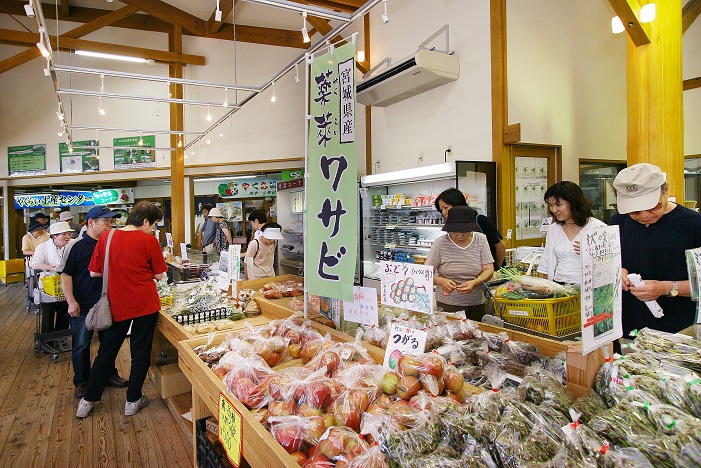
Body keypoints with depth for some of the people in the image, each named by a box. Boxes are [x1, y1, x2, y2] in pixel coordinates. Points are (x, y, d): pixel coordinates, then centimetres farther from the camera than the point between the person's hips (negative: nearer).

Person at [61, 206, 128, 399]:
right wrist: (71, 301, -16)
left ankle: (110, 375, 32)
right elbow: (66, 275, -9)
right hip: (83, 307, -4)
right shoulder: (79, 247, -9)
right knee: (81, 345, 8)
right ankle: (81, 382, 25)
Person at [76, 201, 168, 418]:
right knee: (141, 351, 11)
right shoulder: (149, 241, -12)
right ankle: (133, 401, 22)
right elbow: (160, 275, -5)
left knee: (107, 350, 18)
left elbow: (94, 272, 4)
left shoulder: (106, 237, -1)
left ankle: (88, 401, 28)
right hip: (145, 304, -4)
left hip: (116, 305, 4)